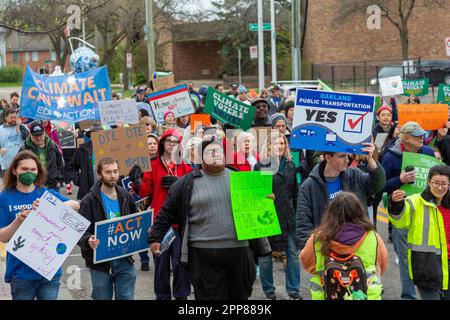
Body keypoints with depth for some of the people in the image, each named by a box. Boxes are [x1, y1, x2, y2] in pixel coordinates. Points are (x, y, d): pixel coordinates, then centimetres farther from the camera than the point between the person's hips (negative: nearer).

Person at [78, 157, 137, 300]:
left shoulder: (126, 197, 7)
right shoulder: (89, 201, -8)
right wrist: (88, 241, -35)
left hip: (125, 260, 3)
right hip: (100, 261, -3)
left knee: (126, 297, 8)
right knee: (102, 297, 8)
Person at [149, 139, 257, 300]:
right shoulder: (187, 183, 1)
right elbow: (167, 213, 7)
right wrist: (155, 238, 5)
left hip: (238, 250, 3)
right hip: (204, 254, -3)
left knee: (240, 295, 13)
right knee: (211, 296, 1)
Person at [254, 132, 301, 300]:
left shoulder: (290, 165, 10)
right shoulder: (260, 165, -4)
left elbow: (295, 192, 14)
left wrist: (298, 214, 10)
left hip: (288, 217, 4)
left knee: (293, 254, 5)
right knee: (265, 255, 6)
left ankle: (293, 290, 15)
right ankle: (269, 290, 19)